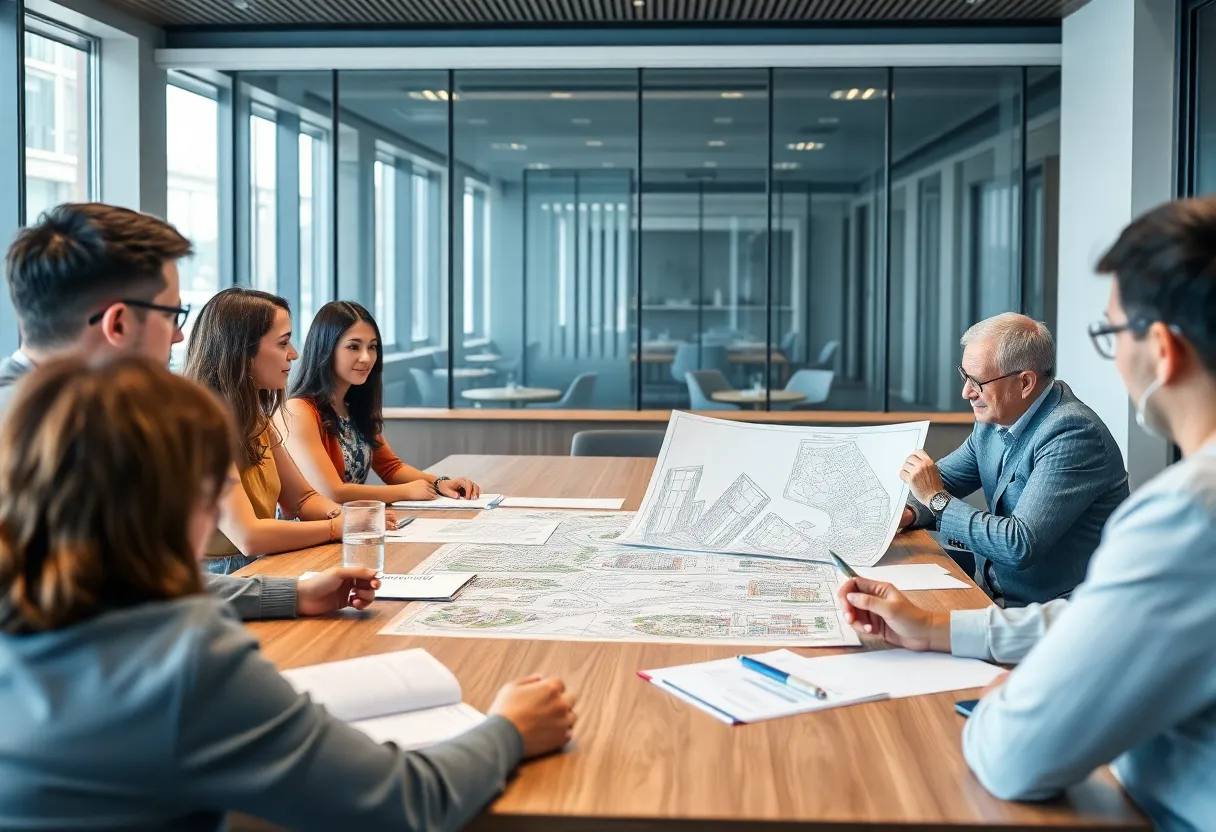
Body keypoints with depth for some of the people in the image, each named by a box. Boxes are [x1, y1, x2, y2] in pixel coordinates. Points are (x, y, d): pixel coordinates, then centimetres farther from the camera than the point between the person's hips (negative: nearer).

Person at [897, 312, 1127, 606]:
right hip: (991, 592, 8)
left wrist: (937, 499, -18)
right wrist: (909, 512, -5)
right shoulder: (994, 417, 5)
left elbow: (1020, 546, -28)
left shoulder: (1072, 434, -21)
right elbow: (943, 477, 17)